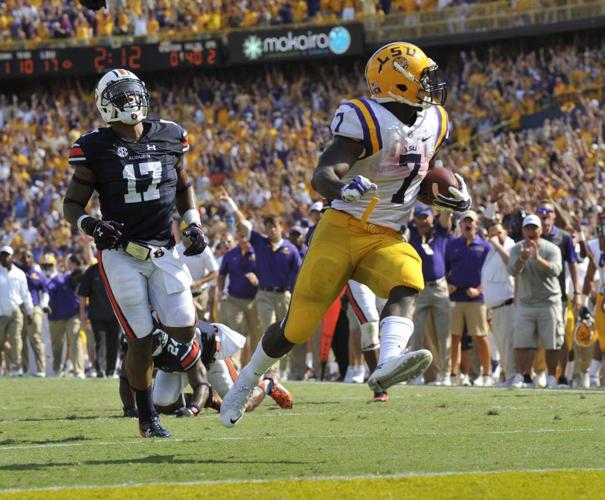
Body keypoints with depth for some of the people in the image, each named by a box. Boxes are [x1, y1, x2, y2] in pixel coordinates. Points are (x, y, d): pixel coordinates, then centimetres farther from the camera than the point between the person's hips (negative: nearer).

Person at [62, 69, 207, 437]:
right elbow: (72, 204, -1)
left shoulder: (169, 137, 3)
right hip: (120, 253, -3)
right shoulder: (95, 148, -8)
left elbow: (183, 186, 20)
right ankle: (147, 417, 14)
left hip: (164, 251, 3)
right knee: (141, 340, -4)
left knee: (184, 332, -7)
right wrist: (91, 226, -22)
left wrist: (193, 224, 6)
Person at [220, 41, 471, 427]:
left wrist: (453, 196, 10)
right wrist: (342, 188, -48)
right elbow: (322, 176, -25)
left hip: (387, 238, 5)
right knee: (297, 327, 1)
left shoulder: (433, 123, 7)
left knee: (408, 285, -29)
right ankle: (246, 382, 28)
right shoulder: (365, 121, -17)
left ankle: (388, 366, -54)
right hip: (343, 230, -5)